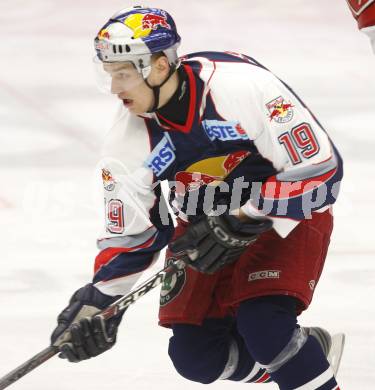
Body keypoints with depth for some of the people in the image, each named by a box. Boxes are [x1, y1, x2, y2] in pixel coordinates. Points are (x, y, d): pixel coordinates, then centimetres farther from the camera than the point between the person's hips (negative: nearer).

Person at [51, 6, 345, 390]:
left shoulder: (245, 87, -31)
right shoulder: (128, 141, -14)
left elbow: (320, 170, -27)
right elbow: (129, 234, -4)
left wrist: (242, 223, -29)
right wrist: (100, 300, -16)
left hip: (289, 211, -6)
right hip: (204, 224, 6)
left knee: (264, 327, -26)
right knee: (196, 355, -4)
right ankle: (313, 348, 18)